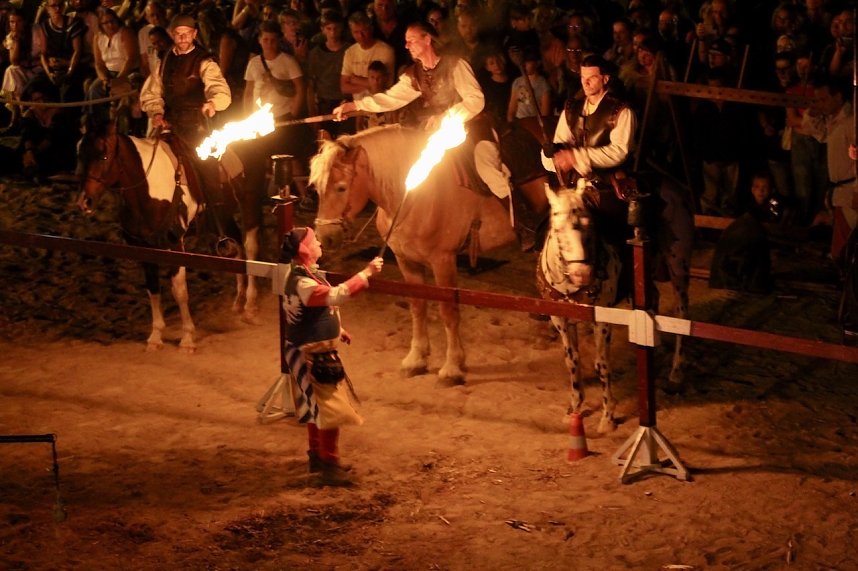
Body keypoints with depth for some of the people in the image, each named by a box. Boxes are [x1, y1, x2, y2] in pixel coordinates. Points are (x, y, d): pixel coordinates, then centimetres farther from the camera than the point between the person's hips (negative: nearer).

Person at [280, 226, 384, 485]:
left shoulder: (309, 273, 7)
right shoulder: (301, 282, -27)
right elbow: (336, 295, -39)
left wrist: (337, 330, 14)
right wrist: (367, 273, -34)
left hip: (317, 352, 11)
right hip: (311, 355, -11)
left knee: (318, 406, 21)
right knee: (331, 409, -8)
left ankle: (317, 456, 33)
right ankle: (329, 465, -2)